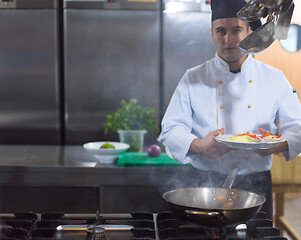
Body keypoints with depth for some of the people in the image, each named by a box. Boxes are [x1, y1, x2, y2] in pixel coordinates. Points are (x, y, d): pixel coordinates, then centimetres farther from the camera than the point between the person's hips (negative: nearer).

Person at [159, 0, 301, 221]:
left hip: (257, 186, 1)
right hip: (207, 185, -1)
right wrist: (199, 145, -20)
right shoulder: (193, 79, 2)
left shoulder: (274, 79, 5)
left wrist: (279, 144, -14)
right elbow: (171, 130, -1)